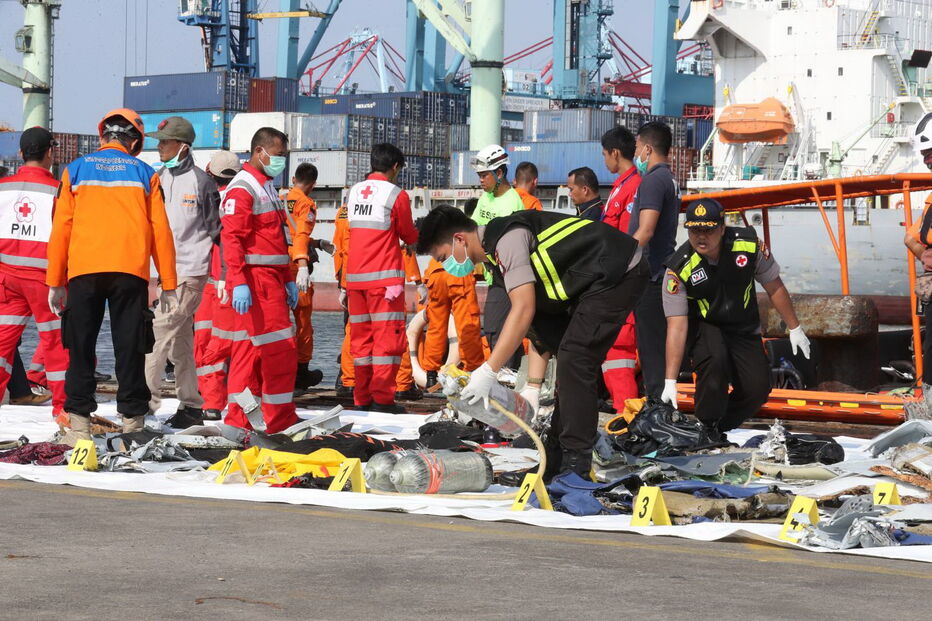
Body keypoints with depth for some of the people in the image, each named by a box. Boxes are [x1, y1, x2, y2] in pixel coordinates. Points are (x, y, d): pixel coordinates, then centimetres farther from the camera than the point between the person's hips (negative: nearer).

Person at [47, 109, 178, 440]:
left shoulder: (76, 170, 10)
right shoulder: (145, 174, 10)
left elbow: (61, 228, 7)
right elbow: (160, 231, 7)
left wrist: (55, 282, 11)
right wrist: (168, 285, 9)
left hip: (83, 270, 0)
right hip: (131, 272, 0)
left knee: (81, 347, 7)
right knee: (130, 347, 4)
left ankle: (79, 417, 2)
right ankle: (132, 419, 4)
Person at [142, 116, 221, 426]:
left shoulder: (200, 181, -5)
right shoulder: (158, 179, 12)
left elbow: (215, 228, 0)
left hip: (190, 270, -7)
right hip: (162, 269, 7)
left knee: (159, 333, -14)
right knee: (180, 342, 10)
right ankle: (191, 406, 16)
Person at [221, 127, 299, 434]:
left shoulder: (267, 187, 21)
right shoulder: (242, 188, -10)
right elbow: (231, 237, -18)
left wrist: (288, 279, 23)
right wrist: (239, 282, -26)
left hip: (271, 278, 10)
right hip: (255, 279, -10)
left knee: (253, 349, 11)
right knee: (280, 349, -10)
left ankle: (239, 416, 16)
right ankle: (281, 420, -5)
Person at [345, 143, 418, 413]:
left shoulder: (354, 192, 11)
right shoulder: (397, 195, -6)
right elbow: (409, 236, 4)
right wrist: (419, 230, 25)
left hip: (355, 277, 6)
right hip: (384, 277, -6)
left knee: (360, 336, 11)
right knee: (388, 336, -3)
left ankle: (362, 398, 12)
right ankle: (382, 398, -7)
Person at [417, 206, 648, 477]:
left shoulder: (507, 239, -18)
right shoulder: (494, 252, 13)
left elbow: (524, 310, -26)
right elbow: (539, 321, 12)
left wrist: (488, 371, -25)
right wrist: (533, 386, 5)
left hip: (618, 273, -11)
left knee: (574, 359, -14)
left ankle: (575, 464, -12)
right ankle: (558, 458, 18)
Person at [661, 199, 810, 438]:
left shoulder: (749, 245, -20)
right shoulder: (679, 269, -25)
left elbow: (773, 286, -2)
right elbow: (676, 326, -26)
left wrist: (794, 328, 6)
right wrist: (670, 382, -30)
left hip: (743, 328, 3)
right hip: (702, 327, -3)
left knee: (758, 388, -13)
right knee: (714, 361, -34)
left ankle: (721, 428, 15)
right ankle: (705, 429, -13)